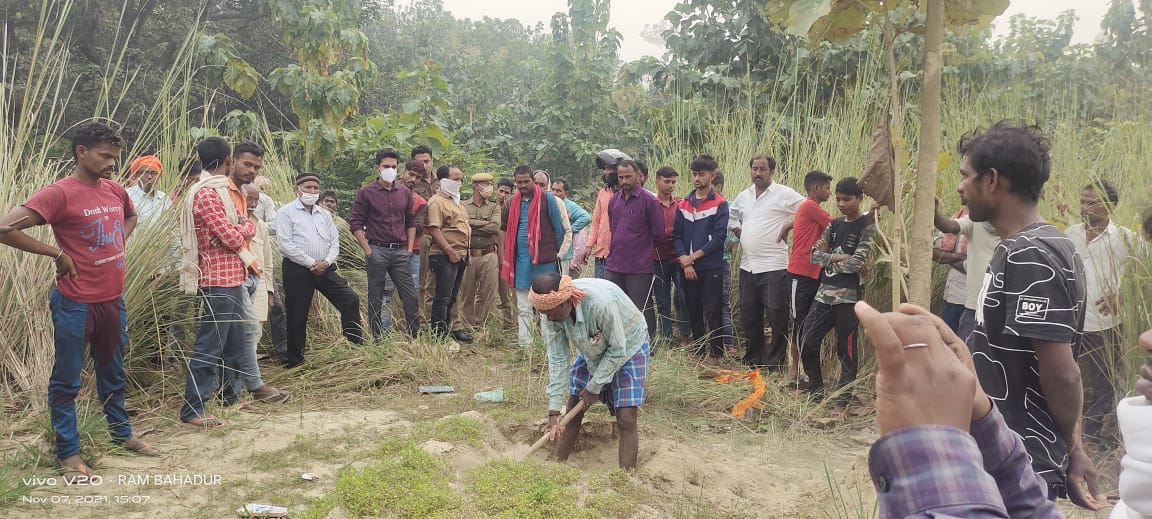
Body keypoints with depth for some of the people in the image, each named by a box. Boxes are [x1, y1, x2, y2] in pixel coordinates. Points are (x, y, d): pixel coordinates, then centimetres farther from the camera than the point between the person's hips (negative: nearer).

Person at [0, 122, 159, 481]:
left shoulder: (116, 191, 5)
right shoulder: (59, 193, -15)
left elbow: (131, 217, 28)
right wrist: (57, 253, -16)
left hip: (113, 299, 7)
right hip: (75, 304, -7)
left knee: (113, 373, 20)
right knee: (66, 381, 6)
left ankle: (122, 432, 35)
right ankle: (68, 452, 16)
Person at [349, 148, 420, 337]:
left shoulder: (405, 192, 10)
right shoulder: (366, 193, -1)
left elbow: (411, 222, 15)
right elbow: (356, 223, -3)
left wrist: (409, 249, 6)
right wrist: (368, 251, -10)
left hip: (401, 252, 3)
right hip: (377, 251, -3)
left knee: (410, 295, 2)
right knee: (376, 298, 5)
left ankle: (415, 335, 11)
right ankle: (377, 338, 14)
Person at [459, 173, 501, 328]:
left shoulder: (494, 207, 11)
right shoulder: (463, 206, 6)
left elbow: (495, 227, -6)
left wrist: (473, 225, -6)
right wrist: (485, 223, -9)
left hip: (488, 256, 1)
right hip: (468, 255, -1)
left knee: (488, 295, 2)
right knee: (466, 295, 5)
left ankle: (481, 325, 13)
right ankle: (468, 326, 16)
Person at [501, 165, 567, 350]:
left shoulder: (547, 199, -5)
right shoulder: (513, 202, 10)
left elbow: (558, 228, -1)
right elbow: (507, 229, 20)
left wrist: (554, 251, 4)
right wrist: (509, 254, 14)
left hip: (543, 258, -5)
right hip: (521, 258, 5)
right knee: (524, 307, 9)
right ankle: (524, 345, 14)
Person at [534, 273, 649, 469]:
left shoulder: (600, 303, -41)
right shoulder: (550, 314, -24)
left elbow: (617, 351, -27)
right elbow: (558, 359, -18)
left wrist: (594, 387, -17)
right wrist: (554, 411, -20)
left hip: (627, 346, -5)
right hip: (592, 350, 5)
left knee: (626, 419, -13)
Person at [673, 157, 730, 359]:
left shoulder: (720, 204, -4)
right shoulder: (684, 204, 11)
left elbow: (719, 237, -11)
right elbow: (676, 235, 7)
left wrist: (693, 256, -13)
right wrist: (684, 261, -6)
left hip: (712, 268, -5)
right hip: (688, 268, 5)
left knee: (712, 313, -4)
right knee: (693, 312, 12)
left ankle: (716, 354, 3)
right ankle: (698, 351, 23)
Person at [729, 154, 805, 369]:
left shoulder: (784, 194, -5)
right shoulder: (743, 196, 14)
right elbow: (731, 216, 29)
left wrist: (789, 226, -13)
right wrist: (738, 232, 13)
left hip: (774, 267, -6)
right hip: (747, 266, 6)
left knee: (777, 317, -3)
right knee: (749, 316, 14)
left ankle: (775, 363, 8)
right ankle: (753, 360, 27)